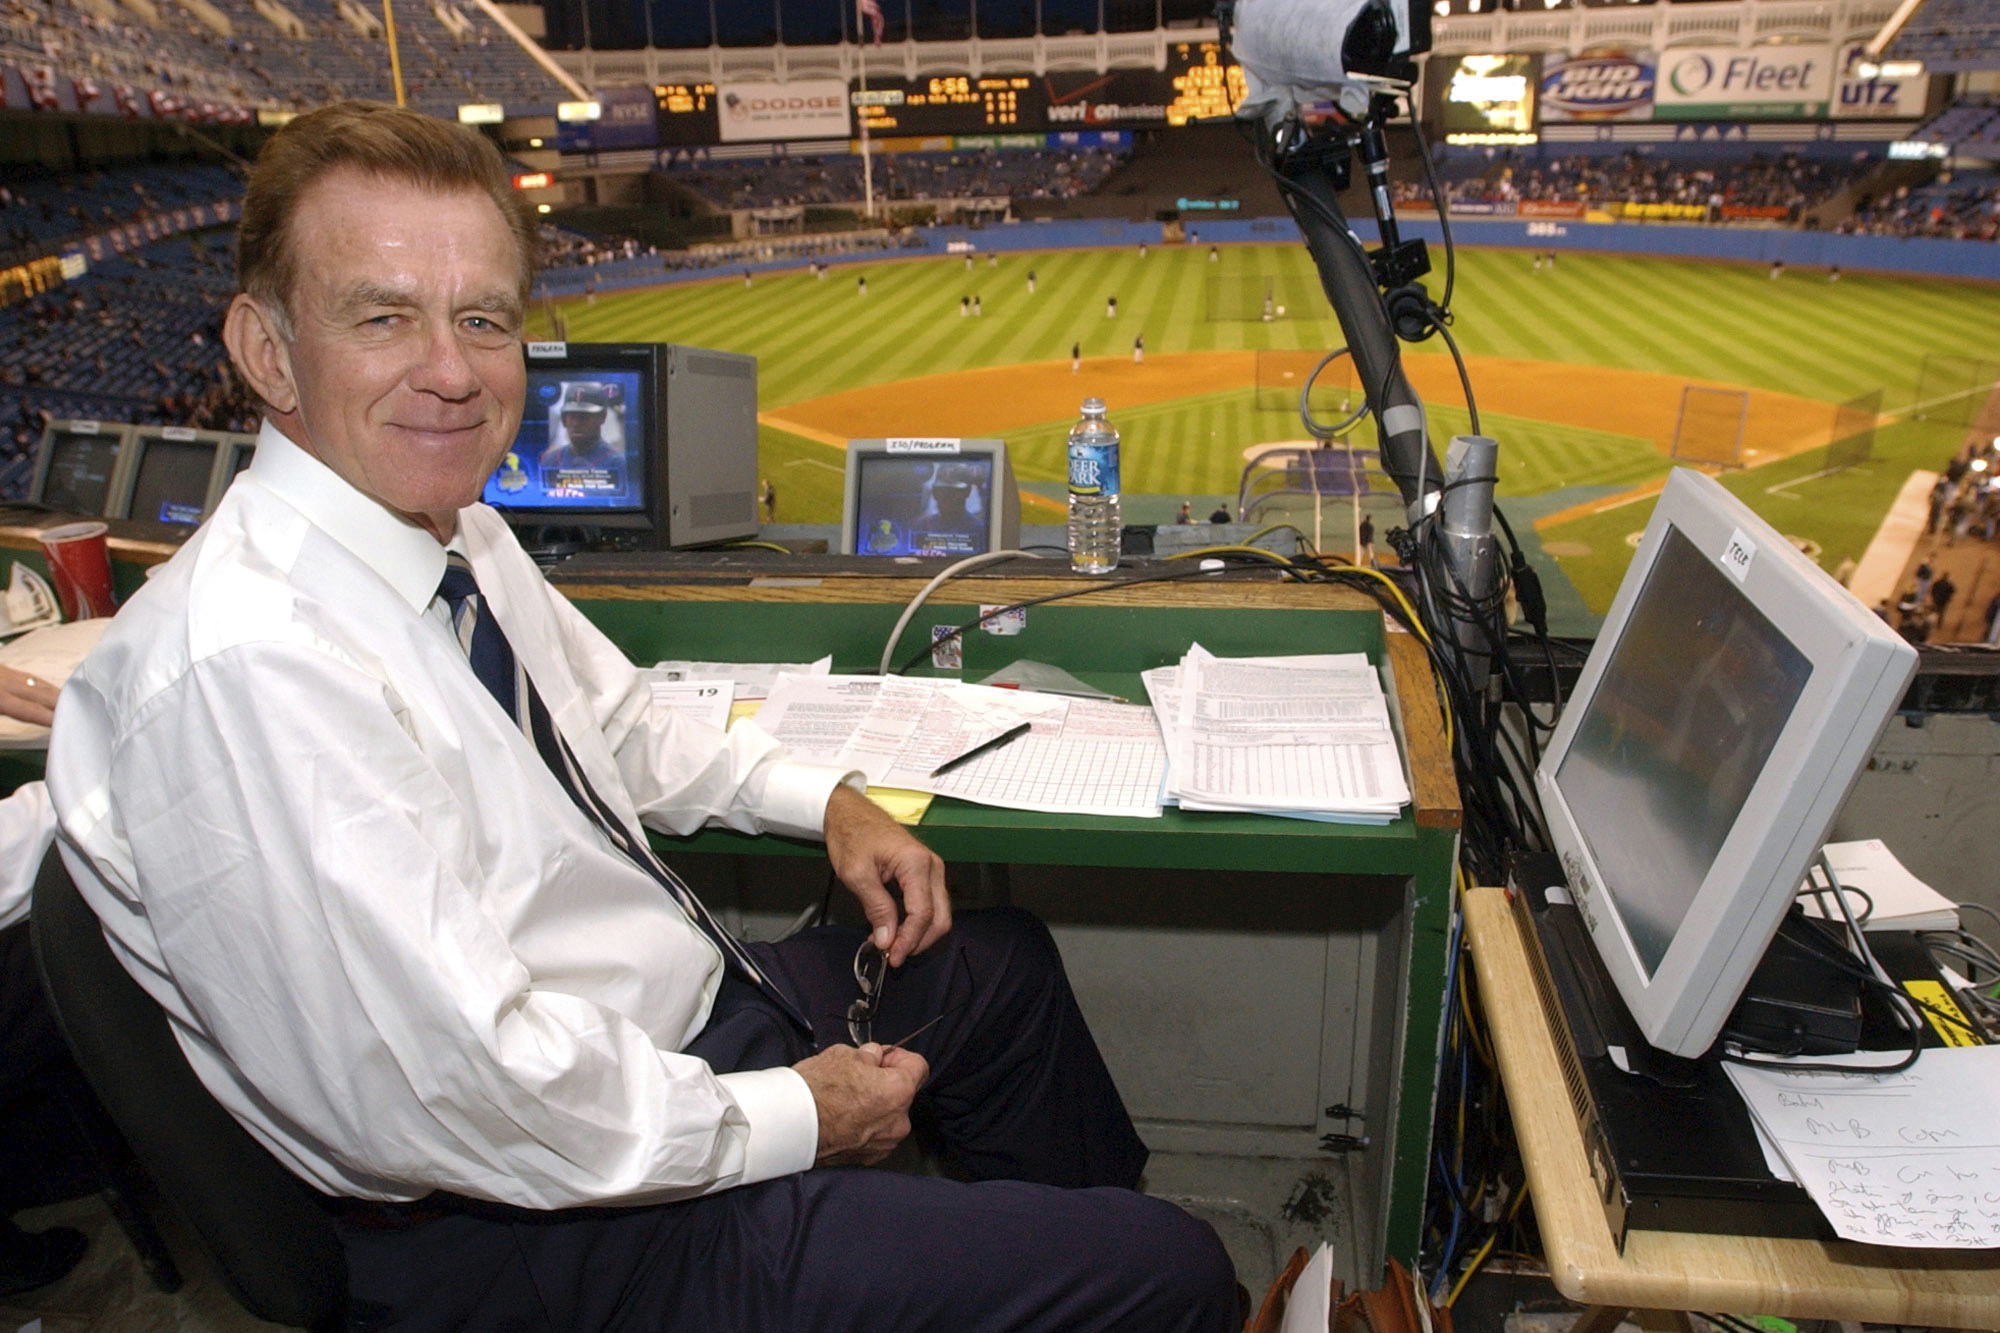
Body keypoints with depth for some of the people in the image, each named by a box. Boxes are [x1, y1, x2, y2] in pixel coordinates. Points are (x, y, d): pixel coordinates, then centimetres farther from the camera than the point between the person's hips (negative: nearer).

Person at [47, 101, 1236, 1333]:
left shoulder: (462, 535, 1)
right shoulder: (244, 666, -28)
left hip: (691, 999, 10)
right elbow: (451, 1095, -30)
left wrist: (830, 800, 6)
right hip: (544, 1233, -9)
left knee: (1007, 962, 27)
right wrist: (795, 1118, -18)